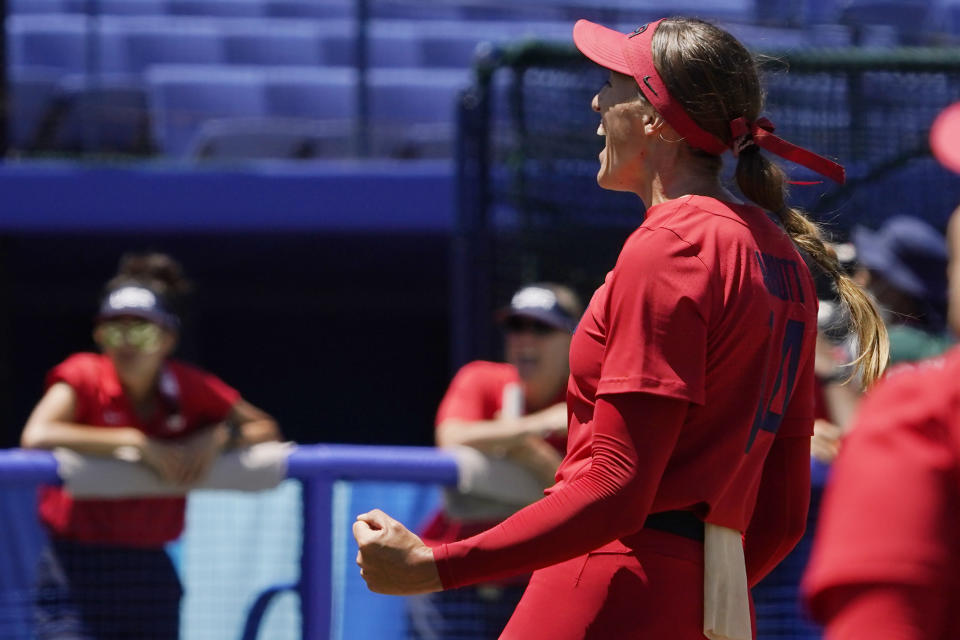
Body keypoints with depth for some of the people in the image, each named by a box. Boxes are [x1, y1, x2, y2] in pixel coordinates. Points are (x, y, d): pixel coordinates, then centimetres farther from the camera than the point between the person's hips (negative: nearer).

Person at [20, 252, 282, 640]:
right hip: (77, 574, -4)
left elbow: (265, 429, 11)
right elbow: (36, 436, -27)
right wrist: (133, 441, -25)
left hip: (150, 574, 4)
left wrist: (218, 437, -11)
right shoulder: (83, 378, -9)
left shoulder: (190, 388, 2)